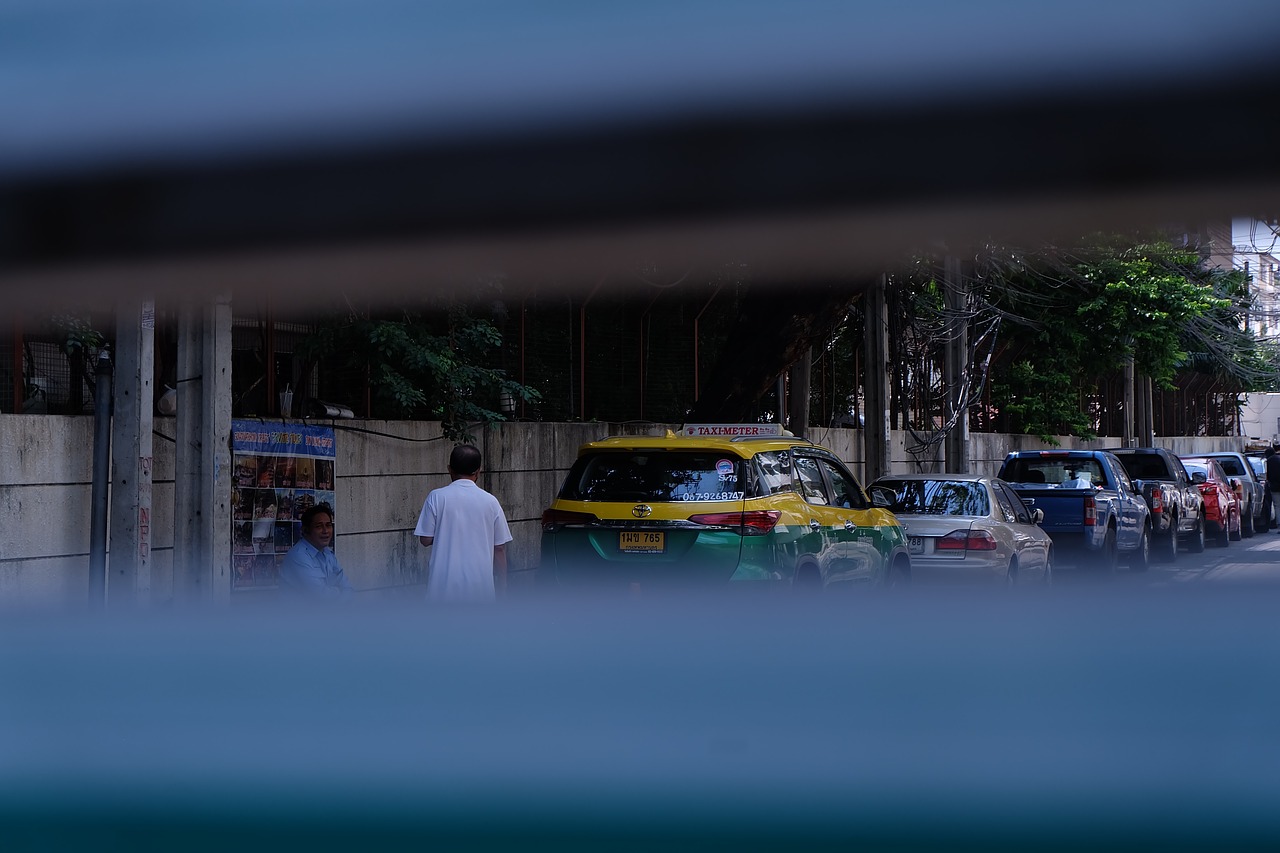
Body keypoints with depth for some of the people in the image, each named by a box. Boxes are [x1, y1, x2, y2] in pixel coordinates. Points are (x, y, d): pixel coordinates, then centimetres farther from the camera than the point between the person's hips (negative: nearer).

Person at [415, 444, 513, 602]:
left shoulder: (437, 497, -4)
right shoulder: (490, 501, 0)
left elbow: (426, 539, -2)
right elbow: (499, 548, 3)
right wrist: (502, 583, 13)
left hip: (446, 582, -1)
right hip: (480, 583, 1)